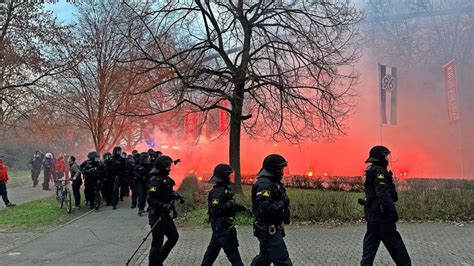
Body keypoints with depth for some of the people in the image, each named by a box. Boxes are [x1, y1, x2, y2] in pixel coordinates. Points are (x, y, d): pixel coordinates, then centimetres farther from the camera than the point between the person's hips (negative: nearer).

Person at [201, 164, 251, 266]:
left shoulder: (225, 189, 9)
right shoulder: (217, 192, -21)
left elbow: (231, 205, 22)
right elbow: (214, 210, -29)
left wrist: (243, 208, 12)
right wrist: (229, 205, -28)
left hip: (220, 226, 10)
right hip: (222, 226, -10)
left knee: (213, 248, 18)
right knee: (232, 250, -3)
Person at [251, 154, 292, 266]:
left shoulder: (273, 182, 12)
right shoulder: (264, 184, -20)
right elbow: (265, 209, -29)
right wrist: (282, 203, -19)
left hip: (270, 228, 10)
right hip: (269, 230, -10)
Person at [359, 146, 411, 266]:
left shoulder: (369, 171, 15)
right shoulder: (379, 171, -14)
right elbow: (383, 193, -25)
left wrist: (389, 179, 7)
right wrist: (392, 209, -28)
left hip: (371, 213, 10)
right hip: (381, 214, -9)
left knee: (370, 245, 9)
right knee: (395, 244, 2)